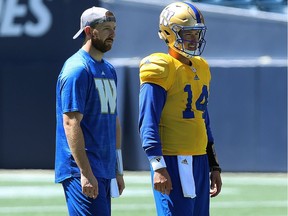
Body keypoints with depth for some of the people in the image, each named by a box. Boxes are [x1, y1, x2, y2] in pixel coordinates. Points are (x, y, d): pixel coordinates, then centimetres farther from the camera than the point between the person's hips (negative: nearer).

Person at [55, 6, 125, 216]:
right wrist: (85, 173, -22)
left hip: (105, 170, 9)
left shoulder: (109, 70, 17)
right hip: (82, 169, -9)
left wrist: (118, 170, 20)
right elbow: (71, 123, -17)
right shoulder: (77, 69, -11)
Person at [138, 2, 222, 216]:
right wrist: (158, 167, -21)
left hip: (199, 160, 8)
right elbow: (148, 123, -15)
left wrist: (214, 166, 21)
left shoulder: (201, 68, 16)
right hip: (173, 161, -8)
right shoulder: (162, 69, -10)